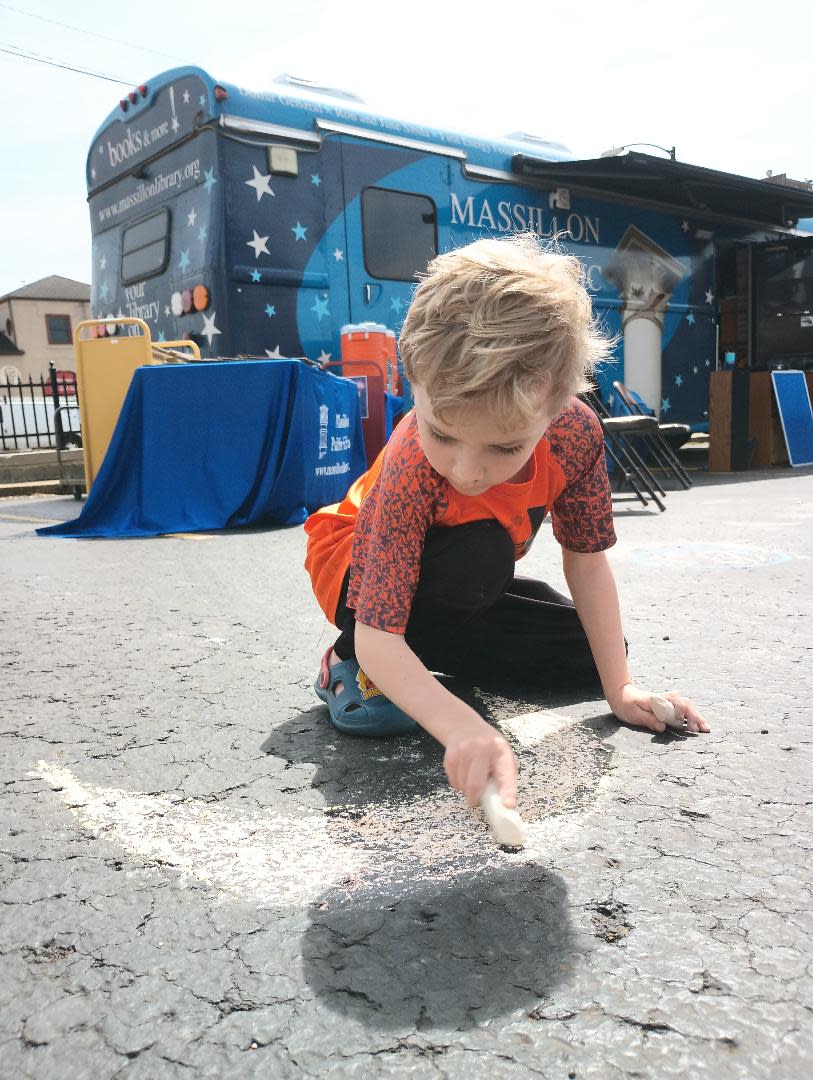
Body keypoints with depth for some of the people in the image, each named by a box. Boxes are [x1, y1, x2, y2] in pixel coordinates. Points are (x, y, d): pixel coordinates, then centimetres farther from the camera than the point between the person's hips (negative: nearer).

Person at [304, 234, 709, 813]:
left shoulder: (575, 431, -28)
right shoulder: (413, 463, -40)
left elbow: (588, 560, -14)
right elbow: (378, 636, -42)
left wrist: (619, 687, -15)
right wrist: (463, 728, -58)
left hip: (461, 584, 6)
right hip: (357, 570, -5)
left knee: (592, 654, 1)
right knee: (481, 555, -38)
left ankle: (440, 650, 10)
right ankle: (350, 665, -14)